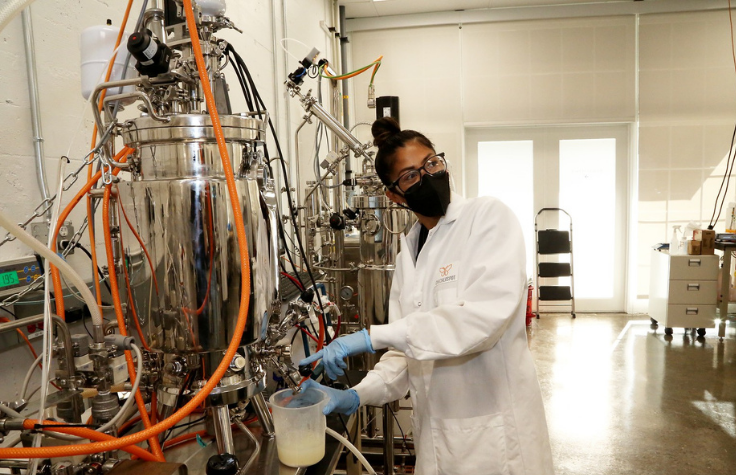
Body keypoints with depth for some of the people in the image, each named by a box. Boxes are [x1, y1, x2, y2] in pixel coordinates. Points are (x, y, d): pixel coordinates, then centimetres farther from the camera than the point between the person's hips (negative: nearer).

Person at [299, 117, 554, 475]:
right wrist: (355, 396, -9)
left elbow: (485, 314, -28)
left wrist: (373, 336, -28)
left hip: (493, 432, -5)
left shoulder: (489, 217, -12)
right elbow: (406, 353, 6)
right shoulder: (409, 249, 6)